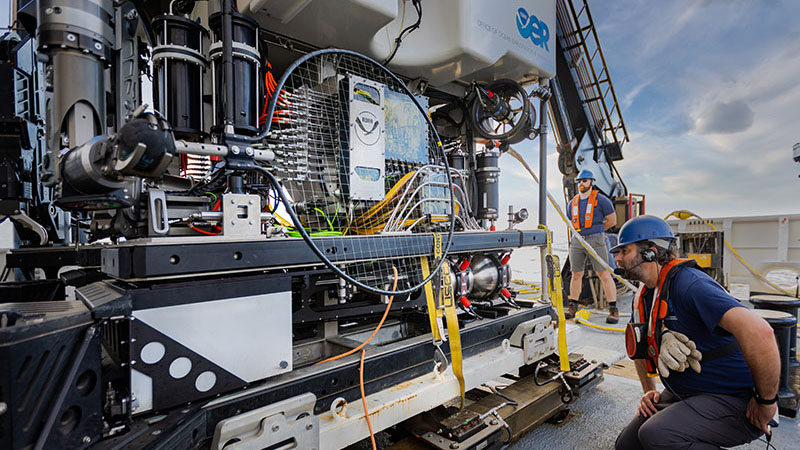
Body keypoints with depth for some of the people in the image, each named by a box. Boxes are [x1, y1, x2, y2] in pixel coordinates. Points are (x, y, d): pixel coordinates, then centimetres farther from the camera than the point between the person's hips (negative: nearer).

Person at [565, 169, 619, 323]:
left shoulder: (601, 200, -2)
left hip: (596, 242, -4)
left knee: (604, 275, -4)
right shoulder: (572, 203, 13)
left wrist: (595, 229, 9)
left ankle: (613, 310, 3)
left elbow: (612, 221, 3)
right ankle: (572, 307, 19)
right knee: (576, 275, 9)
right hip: (577, 242, 5)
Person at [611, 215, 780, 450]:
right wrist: (649, 391, 12)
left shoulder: (689, 284, -24)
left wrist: (766, 400, -27)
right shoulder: (643, 297, 5)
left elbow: (758, 332, -37)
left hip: (734, 401, -8)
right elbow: (641, 347, 21)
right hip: (683, 394, 9)